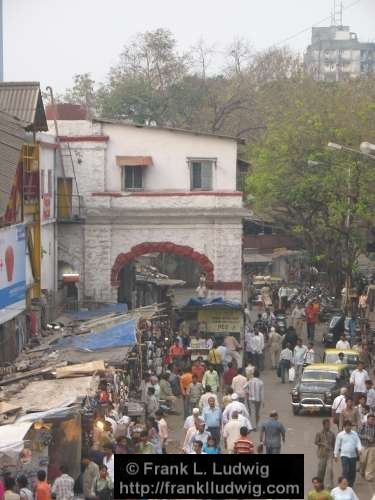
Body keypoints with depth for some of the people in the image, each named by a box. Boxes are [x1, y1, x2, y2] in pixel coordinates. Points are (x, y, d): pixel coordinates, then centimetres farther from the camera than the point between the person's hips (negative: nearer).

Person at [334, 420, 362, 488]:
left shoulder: (355, 434, 8)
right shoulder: (340, 435, 0)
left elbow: (358, 442, 3)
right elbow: (337, 445, 4)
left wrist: (359, 449, -16)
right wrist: (336, 455, 5)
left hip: (353, 455, 4)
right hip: (344, 455, -4)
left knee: (352, 471, 7)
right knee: (346, 471, -12)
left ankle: (350, 485, 18)